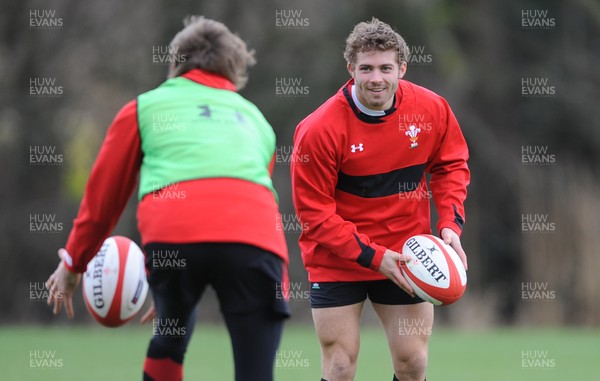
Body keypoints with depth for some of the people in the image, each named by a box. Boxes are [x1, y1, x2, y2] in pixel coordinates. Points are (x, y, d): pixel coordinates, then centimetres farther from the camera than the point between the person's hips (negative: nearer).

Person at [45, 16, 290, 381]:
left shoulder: (146, 106, 27)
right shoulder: (255, 119, 36)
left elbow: (103, 194, 31)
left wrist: (74, 262, 47)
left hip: (172, 231, -1)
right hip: (256, 237, 1)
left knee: (169, 341, 27)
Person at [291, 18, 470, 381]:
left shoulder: (432, 109, -9)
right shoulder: (318, 130, -19)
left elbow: (451, 164, 9)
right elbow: (314, 213, -14)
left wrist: (450, 223, -7)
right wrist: (372, 256, -21)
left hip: (406, 258, 3)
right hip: (337, 261, -3)